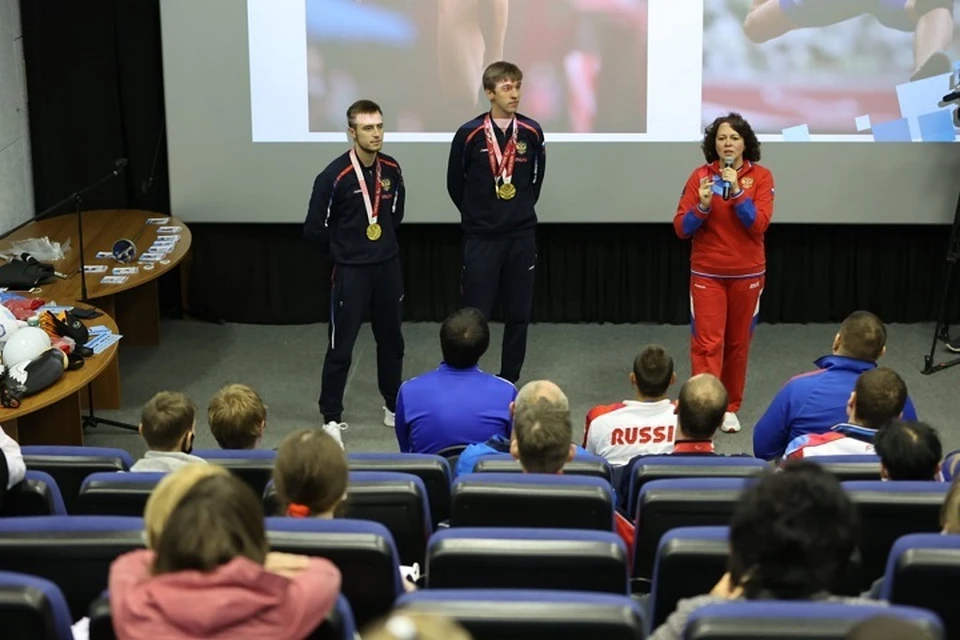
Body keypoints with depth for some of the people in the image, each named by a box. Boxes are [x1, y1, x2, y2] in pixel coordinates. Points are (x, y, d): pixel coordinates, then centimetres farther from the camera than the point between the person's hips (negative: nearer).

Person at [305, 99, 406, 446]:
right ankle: (331, 417, 11)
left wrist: (384, 240, 11)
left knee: (391, 339, 16)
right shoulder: (334, 176, -18)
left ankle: (394, 406, 32)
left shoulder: (392, 169, 0)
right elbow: (314, 229, -11)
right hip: (351, 271, -5)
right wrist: (346, 244, 2)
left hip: (388, 265, 5)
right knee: (341, 346, -1)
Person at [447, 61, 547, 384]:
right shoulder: (469, 134, -8)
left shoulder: (532, 132, 0)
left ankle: (509, 382, 20)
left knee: (519, 314, 8)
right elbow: (455, 183, 5)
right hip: (481, 238, -3)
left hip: (522, 236, 3)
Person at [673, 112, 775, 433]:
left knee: (738, 343, 10)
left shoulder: (761, 176, -2)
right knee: (707, 343, -8)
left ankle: (730, 408, 23)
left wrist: (737, 192, -23)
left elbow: (759, 224, -14)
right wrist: (703, 205, -23)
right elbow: (681, 227, -5)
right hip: (707, 274, -1)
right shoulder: (701, 176, -3)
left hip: (747, 274, 1)